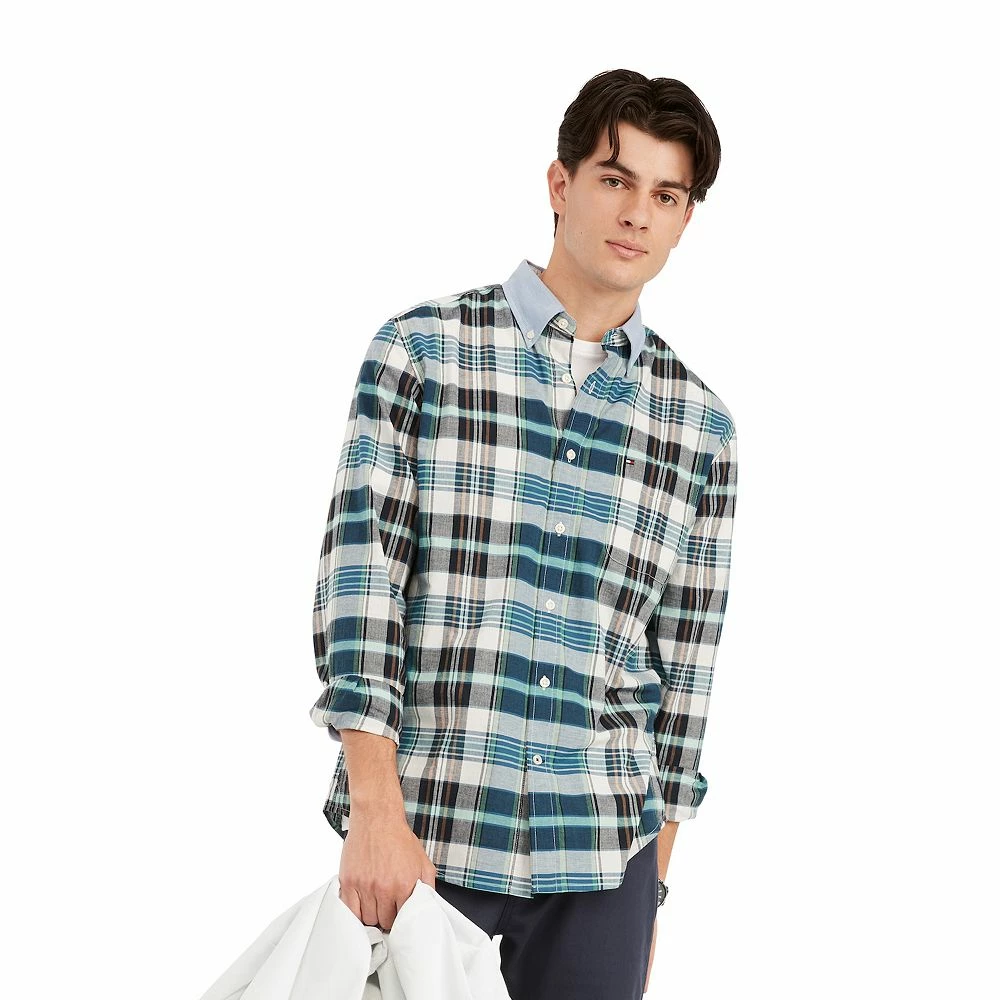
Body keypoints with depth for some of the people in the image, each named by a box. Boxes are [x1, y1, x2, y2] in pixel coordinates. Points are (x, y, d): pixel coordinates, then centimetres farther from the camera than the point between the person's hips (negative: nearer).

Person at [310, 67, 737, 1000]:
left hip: (600, 856, 3)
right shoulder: (422, 349, 0)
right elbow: (358, 571, -7)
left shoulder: (700, 422, 8)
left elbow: (684, 656, 11)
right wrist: (374, 809, -15)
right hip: (419, 834, -2)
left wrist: (649, 887, 12)